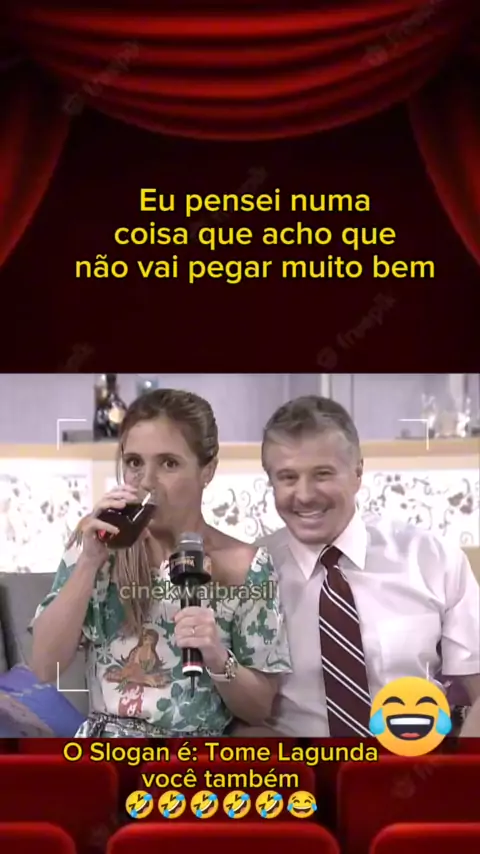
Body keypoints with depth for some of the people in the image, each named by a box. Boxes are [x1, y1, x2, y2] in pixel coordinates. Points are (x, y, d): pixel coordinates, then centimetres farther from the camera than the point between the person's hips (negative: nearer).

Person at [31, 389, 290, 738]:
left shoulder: (245, 566, -6)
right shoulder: (99, 541, 1)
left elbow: (260, 708, -1)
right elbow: (45, 667, -6)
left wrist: (217, 657, -18)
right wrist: (89, 562, -14)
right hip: (103, 735, 1)